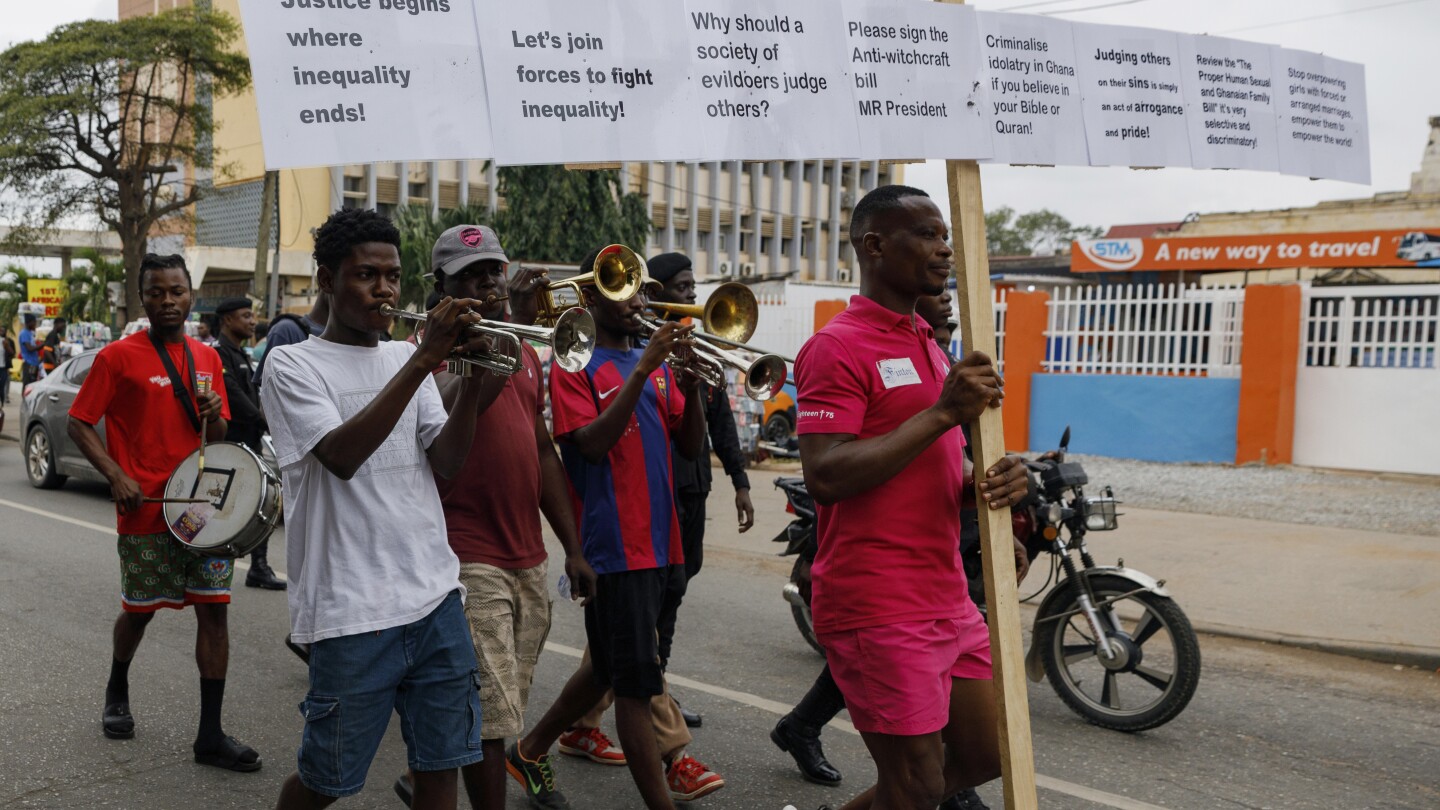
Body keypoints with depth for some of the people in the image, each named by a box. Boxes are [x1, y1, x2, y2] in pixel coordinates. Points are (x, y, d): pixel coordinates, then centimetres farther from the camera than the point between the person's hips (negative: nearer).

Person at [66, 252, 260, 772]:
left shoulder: (207, 358, 9)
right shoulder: (118, 357, -5)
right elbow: (79, 423, -4)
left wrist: (213, 416, -6)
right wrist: (117, 476, -15)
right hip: (146, 510, -4)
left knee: (213, 608, 0)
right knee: (141, 610, 11)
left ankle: (211, 734, 6)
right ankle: (117, 692, 43)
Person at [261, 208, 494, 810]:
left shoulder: (405, 359, 12)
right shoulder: (292, 365, -2)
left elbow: (445, 461, 2)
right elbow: (341, 456, -20)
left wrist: (473, 379, -12)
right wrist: (422, 362, -23)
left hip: (436, 596, 5)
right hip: (353, 609, -4)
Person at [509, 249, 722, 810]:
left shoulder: (655, 364, 14)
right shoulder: (575, 365, -5)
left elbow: (690, 445, 9)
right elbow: (592, 443, -19)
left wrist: (690, 381, -8)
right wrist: (644, 368, -22)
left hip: (659, 540, 8)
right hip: (614, 546, -8)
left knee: (609, 667, 20)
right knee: (637, 682, -4)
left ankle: (531, 751, 38)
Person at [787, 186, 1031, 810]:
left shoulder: (931, 348, 17)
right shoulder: (837, 348, -13)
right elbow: (824, 477, -23)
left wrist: (993, 481, 0)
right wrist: (943, 412, -23)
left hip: (946, 600, 9)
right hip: (879, 610, -9)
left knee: (981, 758, 17)